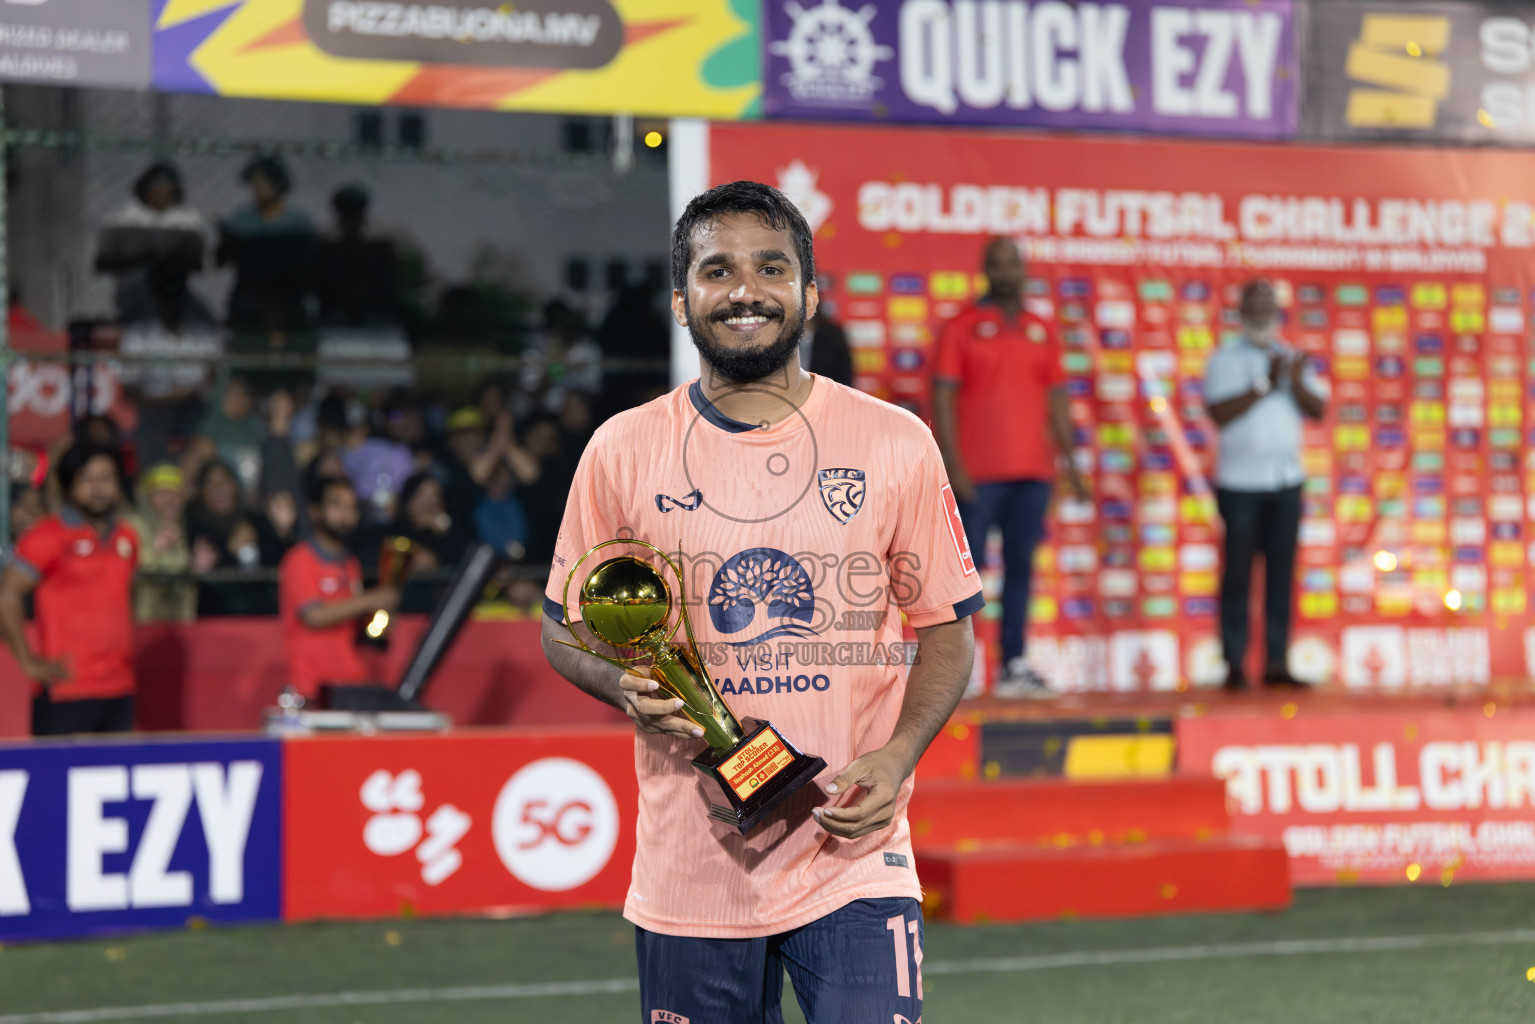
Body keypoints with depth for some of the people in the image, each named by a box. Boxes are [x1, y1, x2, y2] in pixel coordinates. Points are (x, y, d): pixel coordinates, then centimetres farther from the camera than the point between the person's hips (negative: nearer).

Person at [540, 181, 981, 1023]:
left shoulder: (895, 445, 1)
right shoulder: (622, 450, 3)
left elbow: (945, 629, 7)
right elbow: (565, 628, 11)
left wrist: (898, 753, -10)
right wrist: (628, 686, -11)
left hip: (853, 858, -1)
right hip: (691, 870, 1)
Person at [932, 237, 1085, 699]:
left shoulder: (1041, 332, 13)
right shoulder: (962, 328, 0)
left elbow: (1057, 399, 16)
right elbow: (943, 396, -4)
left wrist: (1068, 461, 10)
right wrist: (953, 463, -13)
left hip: (1032, 471, 4)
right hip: (977, 474, -4)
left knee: (1020, 566, 5)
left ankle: (1015, 666, 8)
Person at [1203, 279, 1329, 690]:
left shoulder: (1292, 359, 15)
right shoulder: (1225, 360, 2)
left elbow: (1319, 409, 4)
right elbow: (1219, 413, -12)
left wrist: (1297, 382, -13)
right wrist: (1264, 386, -15)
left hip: (1287, 480, 4)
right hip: (1240, 482, -4)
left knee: (1282, 572, 2)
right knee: (1238, 572, -3)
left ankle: (1277, 661, 4)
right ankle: (1234, 664, -1)